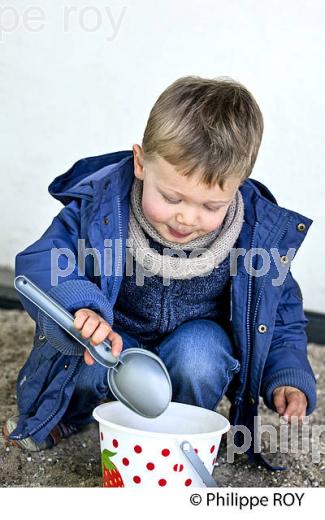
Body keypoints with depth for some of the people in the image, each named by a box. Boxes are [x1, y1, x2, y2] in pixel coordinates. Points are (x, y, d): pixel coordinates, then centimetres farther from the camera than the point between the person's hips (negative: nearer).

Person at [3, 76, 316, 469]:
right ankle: (66, 414, 7)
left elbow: (281, 315, -3)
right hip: (114, 336, 0)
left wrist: (288, 376, -18)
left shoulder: (261, 235, -19)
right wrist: (80, 305, -47)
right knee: (88, 362, -31)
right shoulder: (101, 206, -24)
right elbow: (38, 264, -26)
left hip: (196, 337, 1)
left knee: (199, 354, -33)